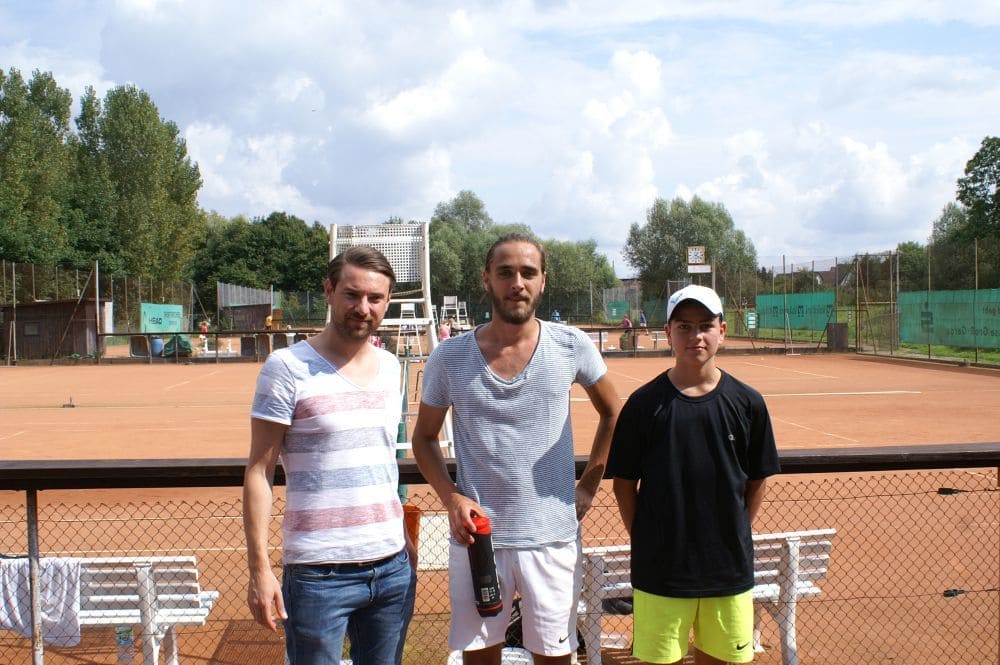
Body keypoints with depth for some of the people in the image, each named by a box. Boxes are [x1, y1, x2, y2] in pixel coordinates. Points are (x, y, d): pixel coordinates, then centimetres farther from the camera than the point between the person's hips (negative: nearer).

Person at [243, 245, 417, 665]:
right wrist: (259, 567, -13)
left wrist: (403, 537, 13)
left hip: (393, 567, 5)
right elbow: (259, 473, -8)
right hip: (319, 574, -5)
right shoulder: (287, 367, -9)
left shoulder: (390, 366, 8)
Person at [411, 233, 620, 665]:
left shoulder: (572, 346, -4)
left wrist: (589, 485, 4)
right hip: (476, 536, 0)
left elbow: (612, 413, 11)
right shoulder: (449, 357, -4)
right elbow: (424, 437, 8)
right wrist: (451, 498, -7)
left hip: (553, 537, 0)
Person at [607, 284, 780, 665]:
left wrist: (735, 535, 6)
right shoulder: (644, 403, -6)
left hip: (730, 567, 2)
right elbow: (624, 482, 1)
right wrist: (644, 540, -1)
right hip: (660, 567, -2)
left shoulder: (748, 403, -1)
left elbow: (756, 482, 8)